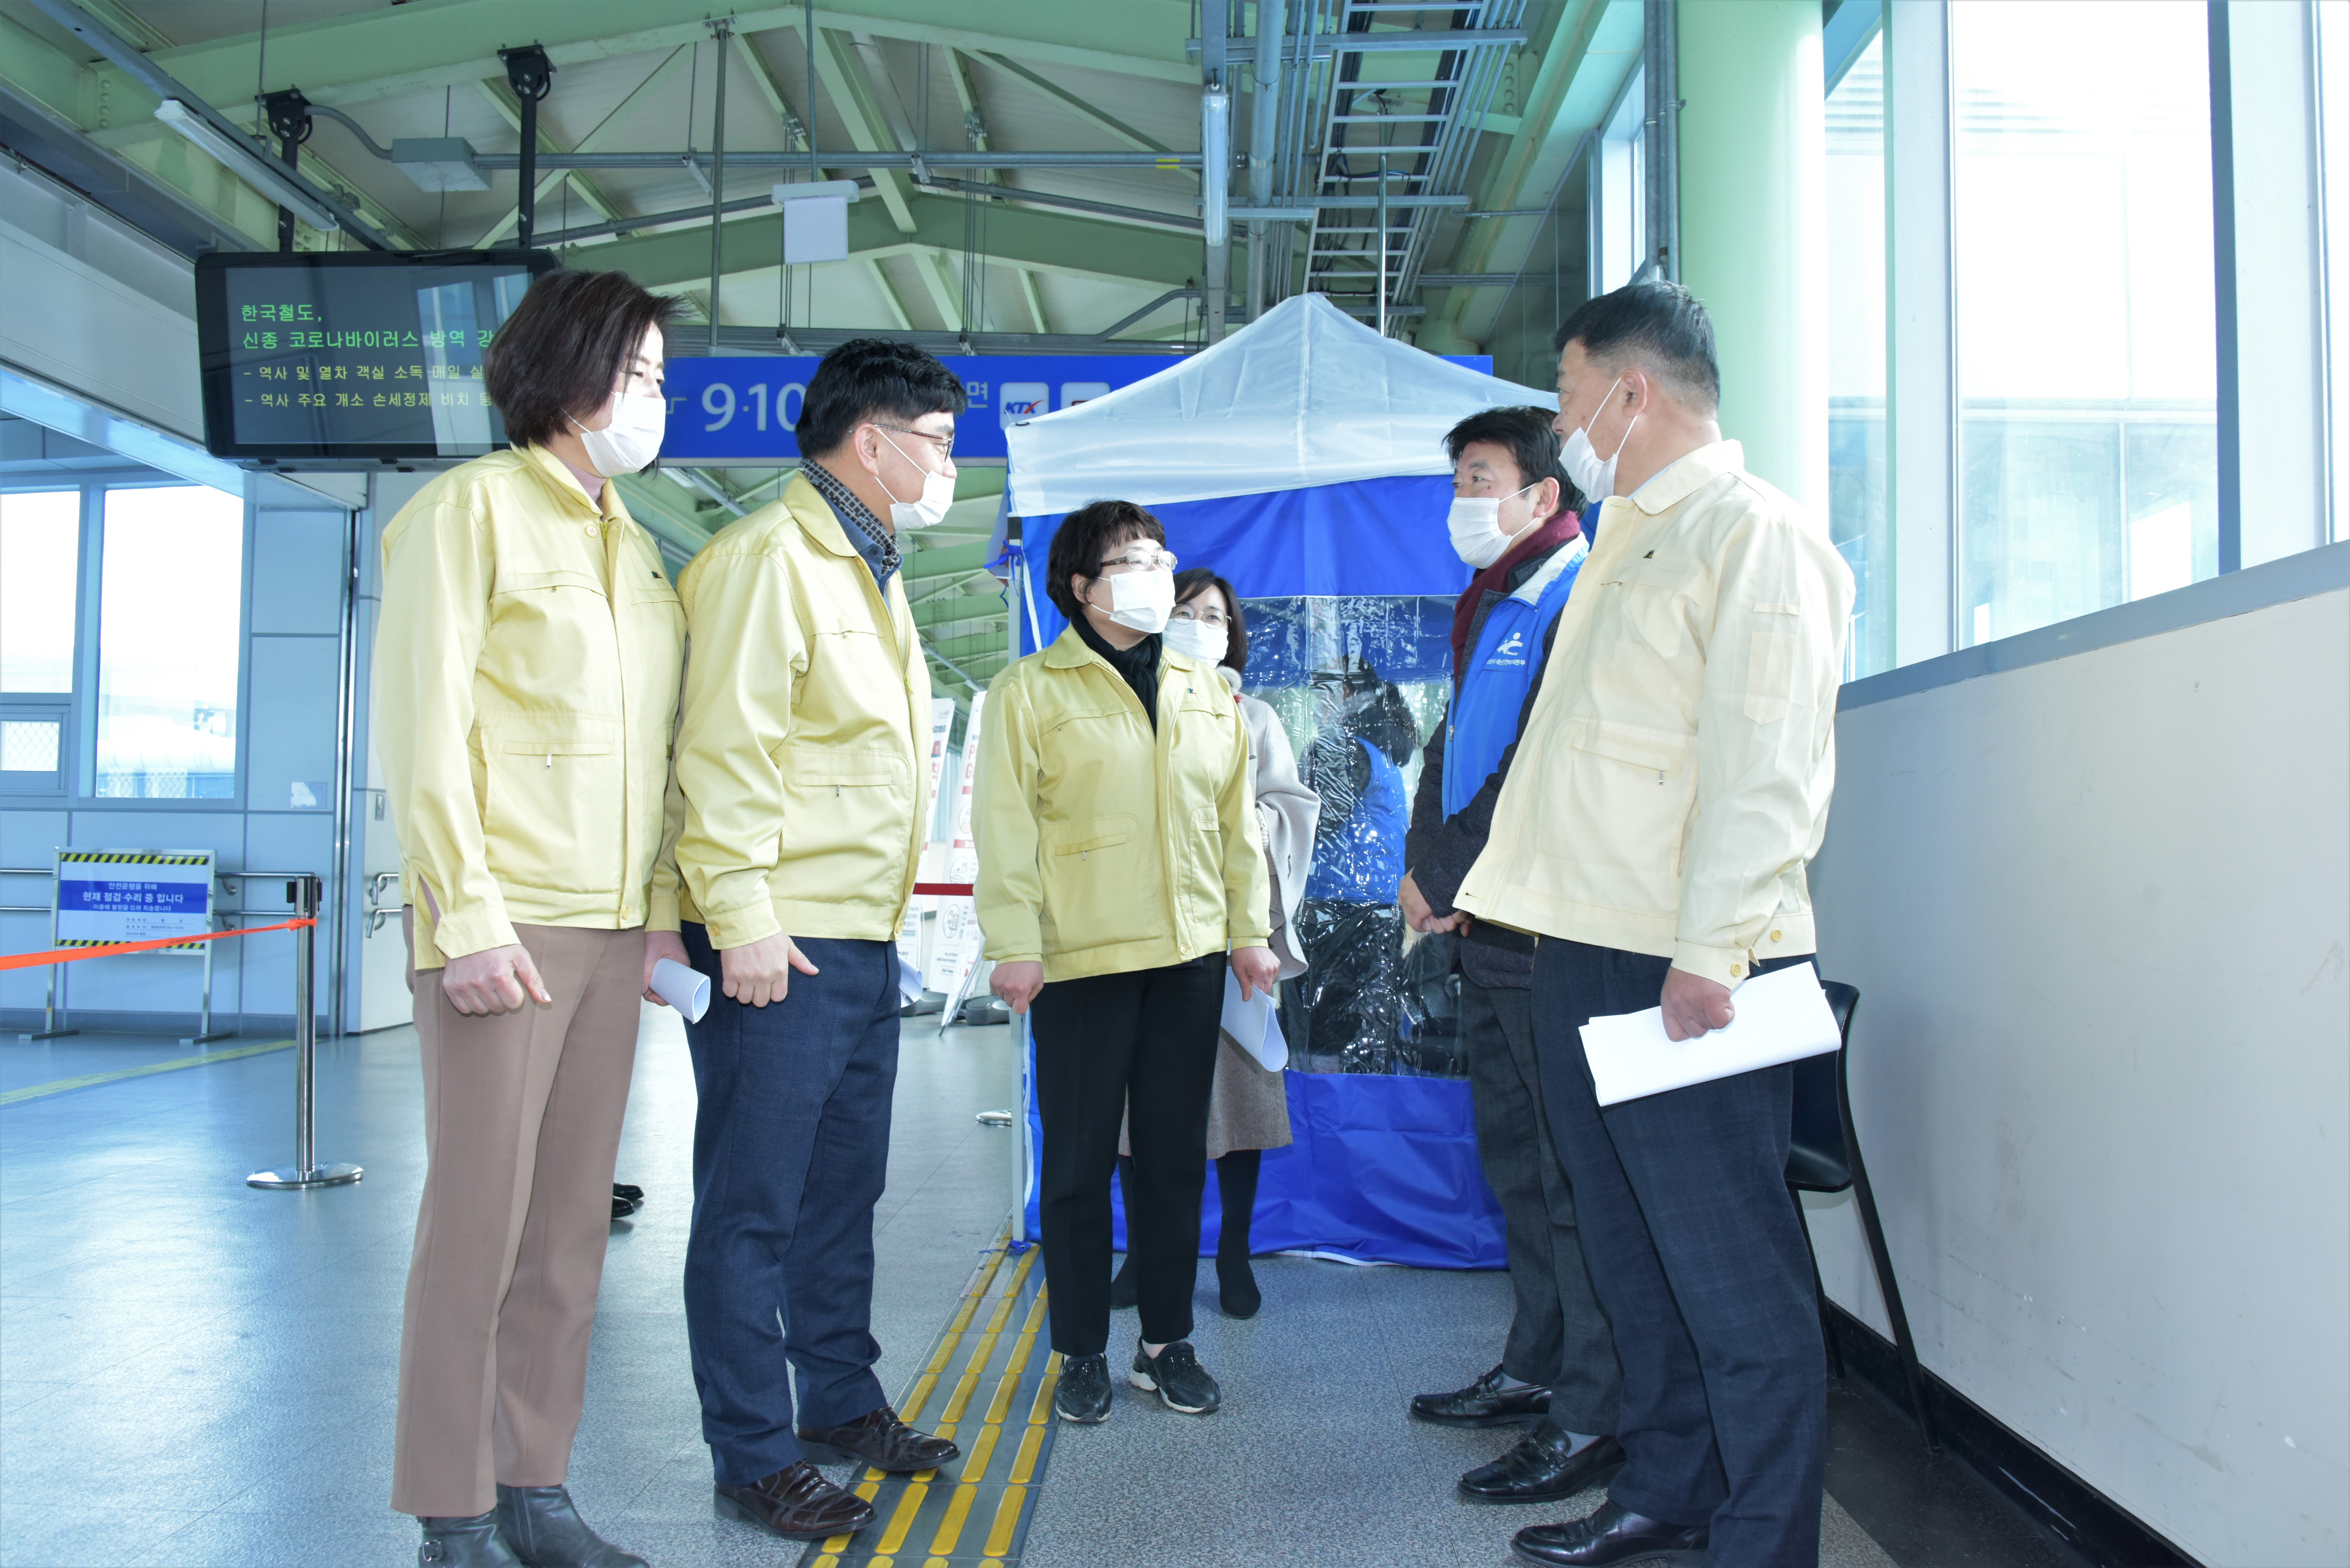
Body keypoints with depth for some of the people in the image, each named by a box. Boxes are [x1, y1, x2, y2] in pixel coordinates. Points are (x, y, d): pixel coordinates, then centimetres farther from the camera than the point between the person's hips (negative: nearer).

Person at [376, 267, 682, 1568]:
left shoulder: (633, 548, 19)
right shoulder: (472, 508, -3)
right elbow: (421, 729, -9)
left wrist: (661, 909, 11)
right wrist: (470, 916, -15)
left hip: (612, 931, 7)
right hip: (503, 923, -7)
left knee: (571, 1222, 9)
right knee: (479, 1218, -2)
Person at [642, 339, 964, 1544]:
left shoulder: (869, 572, 19)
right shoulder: (766, 558, -12)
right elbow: (726, 748, -19)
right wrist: (742, 918, -23)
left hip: (864, 943, 10)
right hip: (778, 944, -10)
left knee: (844, 1189, 18)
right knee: (753, 1207, 0)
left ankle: (840, 1401, 32)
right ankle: (754, 1459, 10)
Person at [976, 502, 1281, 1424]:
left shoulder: (1207, 693, 15)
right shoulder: (1030, 690, 0)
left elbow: (1237, 821, 17)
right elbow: (1007, 825, -6)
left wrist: (1249, 929, 12)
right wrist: (1014, 944, -13)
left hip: (1189, 956, 5)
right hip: (1080, 960, -4)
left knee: (1176, 1157, 11)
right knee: (1079, 1164, 3)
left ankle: (1168, 1344, 24)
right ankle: (1083, 1355, 17)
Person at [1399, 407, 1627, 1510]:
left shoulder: (1580, 597, -11)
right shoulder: (1489, 607, 20)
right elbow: (1453, 748, 21)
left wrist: (1446, 878, -13)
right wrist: (1424, 872, 6)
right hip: (1487, 926, 10)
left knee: (1572, 1171, -5)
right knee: (1517, 1160, 16)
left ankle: (1592, 1415, 4)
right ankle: (1536, 1368, 29)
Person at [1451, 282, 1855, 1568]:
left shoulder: (1755, 535, -8)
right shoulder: (1625, 543, 21)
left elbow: (1765, 768, -18)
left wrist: (1709, 953, -23)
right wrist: (1488, 881, 21)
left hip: (1687, 974, -9)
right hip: (1584, 952, 9)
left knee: (1733, 1273, -1)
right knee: (1632, 1253, 16)